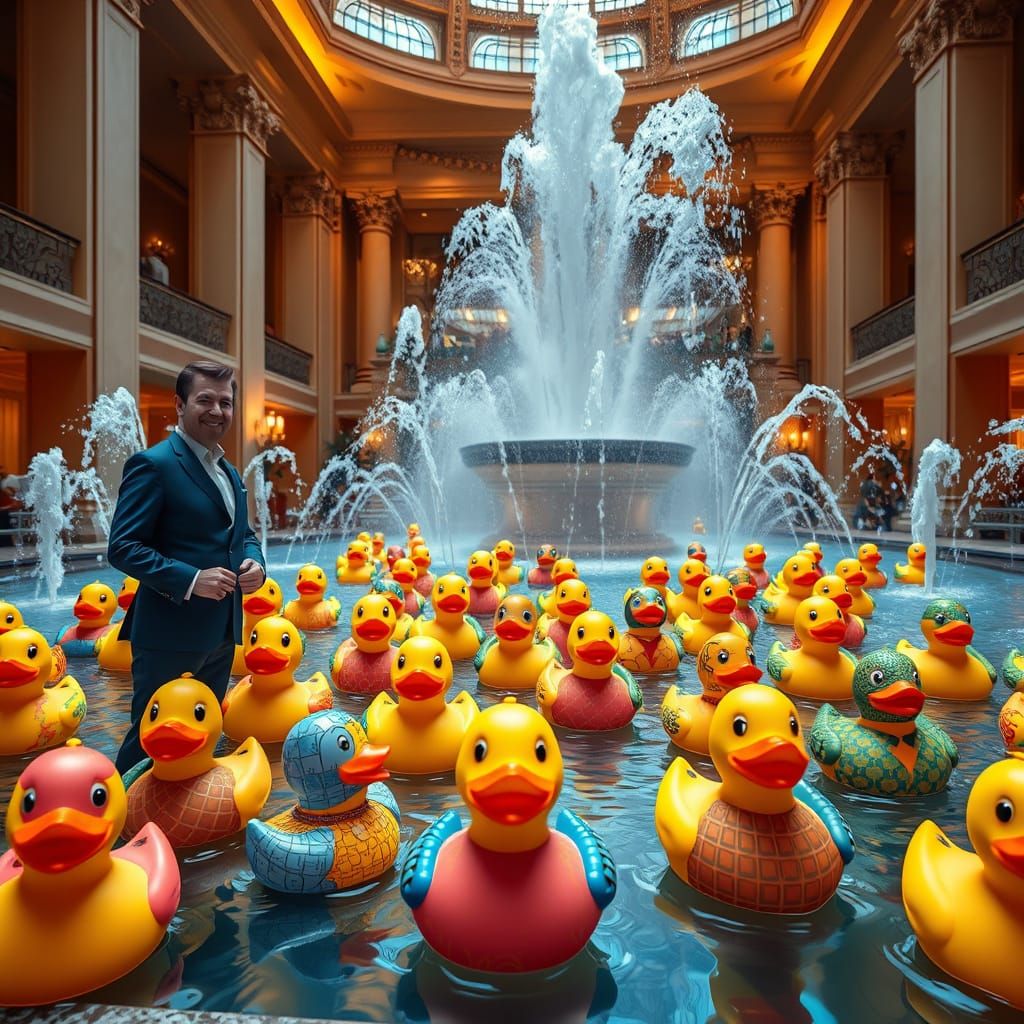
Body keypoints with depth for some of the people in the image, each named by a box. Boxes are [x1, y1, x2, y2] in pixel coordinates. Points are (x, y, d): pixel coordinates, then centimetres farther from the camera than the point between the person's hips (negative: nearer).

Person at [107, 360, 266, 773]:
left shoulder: (229, 472, 14)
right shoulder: (153, 464, -12)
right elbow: (122, 548, -16)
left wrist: (254, 562, -1)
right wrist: (190, 579, -26)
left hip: (222, 632, 8)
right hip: (170, 634, -8)